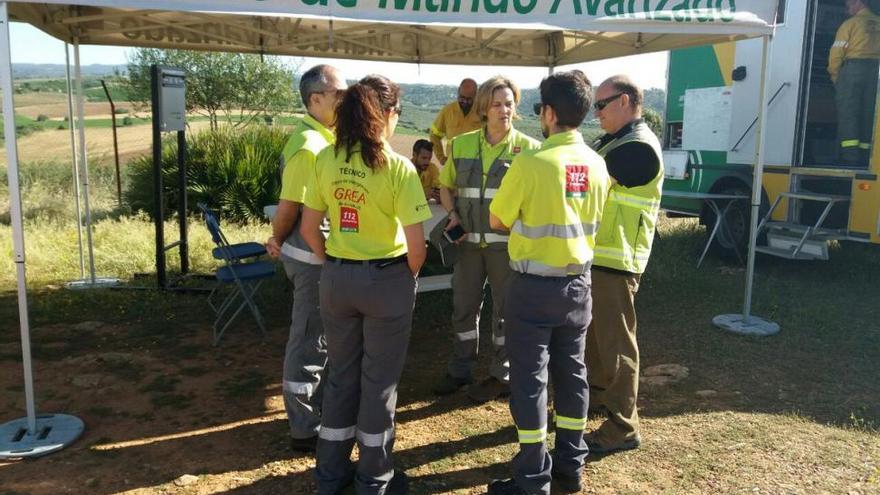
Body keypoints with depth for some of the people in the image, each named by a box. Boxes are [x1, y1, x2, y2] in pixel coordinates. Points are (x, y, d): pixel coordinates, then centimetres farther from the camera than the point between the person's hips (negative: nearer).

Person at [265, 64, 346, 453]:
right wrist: (277, 242, -1)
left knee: (324, 338, 20)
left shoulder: (326, 139, 9)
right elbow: (289, 206, -18)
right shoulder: (308, 146, -21)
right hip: (313, 257, -9)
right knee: (309, 341, 2)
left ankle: (321, 408, 37)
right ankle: (305, 430, 17)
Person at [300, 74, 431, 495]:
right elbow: (416, 244, -17)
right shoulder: (399, 168, -16)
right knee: (379, 379, 12)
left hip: (336, 278, 4)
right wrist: (409, 276, 2)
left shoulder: (325, 160, -3)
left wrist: (332, 265, 13)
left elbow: (309, 227, 1)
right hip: (386, 279, -4)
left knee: (341, 373, 19)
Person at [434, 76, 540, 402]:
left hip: (508, 242, -3)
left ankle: (502, 376, 24)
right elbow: (446, 185, 16)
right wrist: (453, 214, -1)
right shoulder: (462, 145, 5)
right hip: (469, 240, 3)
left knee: (505, 309, 8)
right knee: (463, 306, 12)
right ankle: (460, 369, 30)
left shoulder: (528, 148, -5)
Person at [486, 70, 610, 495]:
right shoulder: (597, 165, 2)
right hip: (578, 281, 6)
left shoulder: (530, 163, -18)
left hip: (535, 284, -6)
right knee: (571, 371, 16)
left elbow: (497, 221, -8)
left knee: (530, 377, 4)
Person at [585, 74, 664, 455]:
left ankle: (623, 427, 8)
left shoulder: (638, 147, -17)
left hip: (615, 260, -10)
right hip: (596, 254, 10)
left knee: (615, 342, -3)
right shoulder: (612, 142, 16)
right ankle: (598, 394, 40)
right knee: (594, 333, 22)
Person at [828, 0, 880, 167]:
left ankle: (850, 158, -13)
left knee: (848, 113, -4)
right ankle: (863, 158, 6)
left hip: (853, 67, -4)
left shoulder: (850, 23, -1)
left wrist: (835, 76, 4)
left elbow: (836, 52, -5)